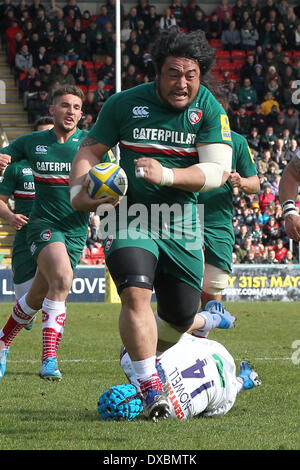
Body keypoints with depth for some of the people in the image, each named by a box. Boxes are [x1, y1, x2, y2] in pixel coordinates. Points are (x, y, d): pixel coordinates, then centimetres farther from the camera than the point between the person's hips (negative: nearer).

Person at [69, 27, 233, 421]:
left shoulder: (209, 109, -5)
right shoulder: (125, 104, -5)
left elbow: (218, 170, -13)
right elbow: (92, 148, 8)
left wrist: (166, 175, -27)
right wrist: (78, 188, -10)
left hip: (181, 221, 2)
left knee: (181, 317, 10)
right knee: (136, 293, -26)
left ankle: (138, 345, 44)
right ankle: (151, 388, -22)